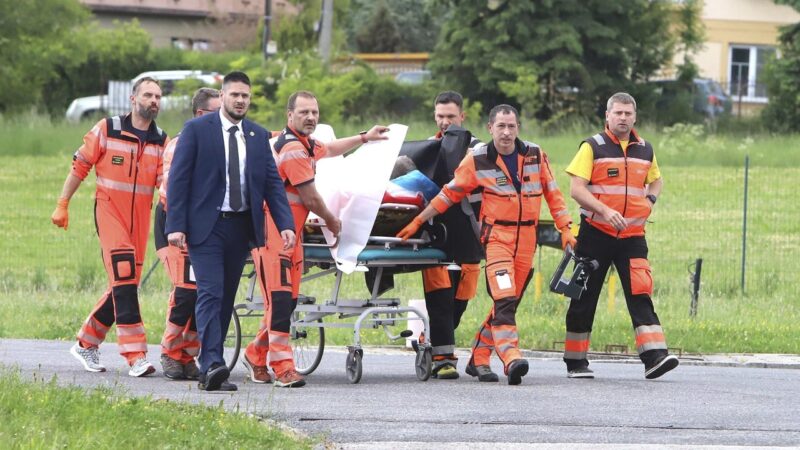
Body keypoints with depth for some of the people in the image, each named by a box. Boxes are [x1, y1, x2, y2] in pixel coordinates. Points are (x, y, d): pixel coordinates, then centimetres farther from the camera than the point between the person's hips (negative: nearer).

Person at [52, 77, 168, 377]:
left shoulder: (161, 141, 6)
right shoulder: (108, 130, -3)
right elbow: (80, 166, 3)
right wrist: (62, 205, 3)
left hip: (140, 217, 5)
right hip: (109, 210, -5)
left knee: (125, 285, 8)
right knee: (124, 279, -16)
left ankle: (86, 343, 25)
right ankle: (135, 356, -19)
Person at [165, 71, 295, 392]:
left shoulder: (259, 136, 11)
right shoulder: (196, 130, -2)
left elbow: (273, 183, 8)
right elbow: (178, 179, -4)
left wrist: (285, 225, -5)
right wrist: (175, 226, -13)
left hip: (241, 227, 5)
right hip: (206, 226, -5)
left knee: (226, 298, 8)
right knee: (211, 293, -16)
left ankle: (211, 368, 15)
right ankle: (211, 365, -26)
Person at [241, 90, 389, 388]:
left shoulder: (304, 145, 16)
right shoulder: (293, 149, -16)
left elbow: (328, 150, 40)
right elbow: (310, 199, -12)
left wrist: (365, 138, 41)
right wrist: (332, 222, 5)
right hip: (272, 232, -10)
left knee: (288, 301, 10)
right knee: (280, 299, -13)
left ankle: (256, 356, 23)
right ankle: (283, 368, -16)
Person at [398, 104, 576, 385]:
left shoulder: (535, 156, 4)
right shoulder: (478, 160, -3)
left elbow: (552, 194, 12)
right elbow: (450, 193, 5)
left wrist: (565, 230, 7)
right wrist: (418, 221, 4)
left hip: (526, 239, 4)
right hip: (497, 236, -4)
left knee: (507, 303, 8)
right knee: (505, 299, -20)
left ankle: (478, 359, 19)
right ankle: (512, 360, -31)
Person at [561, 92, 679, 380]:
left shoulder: (645, 150, 12)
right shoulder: (592, 147, -2)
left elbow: (656, 180, 30)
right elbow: (576, 188, -10)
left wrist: (650, 200, 9)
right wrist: (605, 210, -23)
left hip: (632, 235, 3)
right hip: (596, 234, -3)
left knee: (641, 294, -11)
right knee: (584, 297, 3)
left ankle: (654, 356, -20)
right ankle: (575, 361, 13)